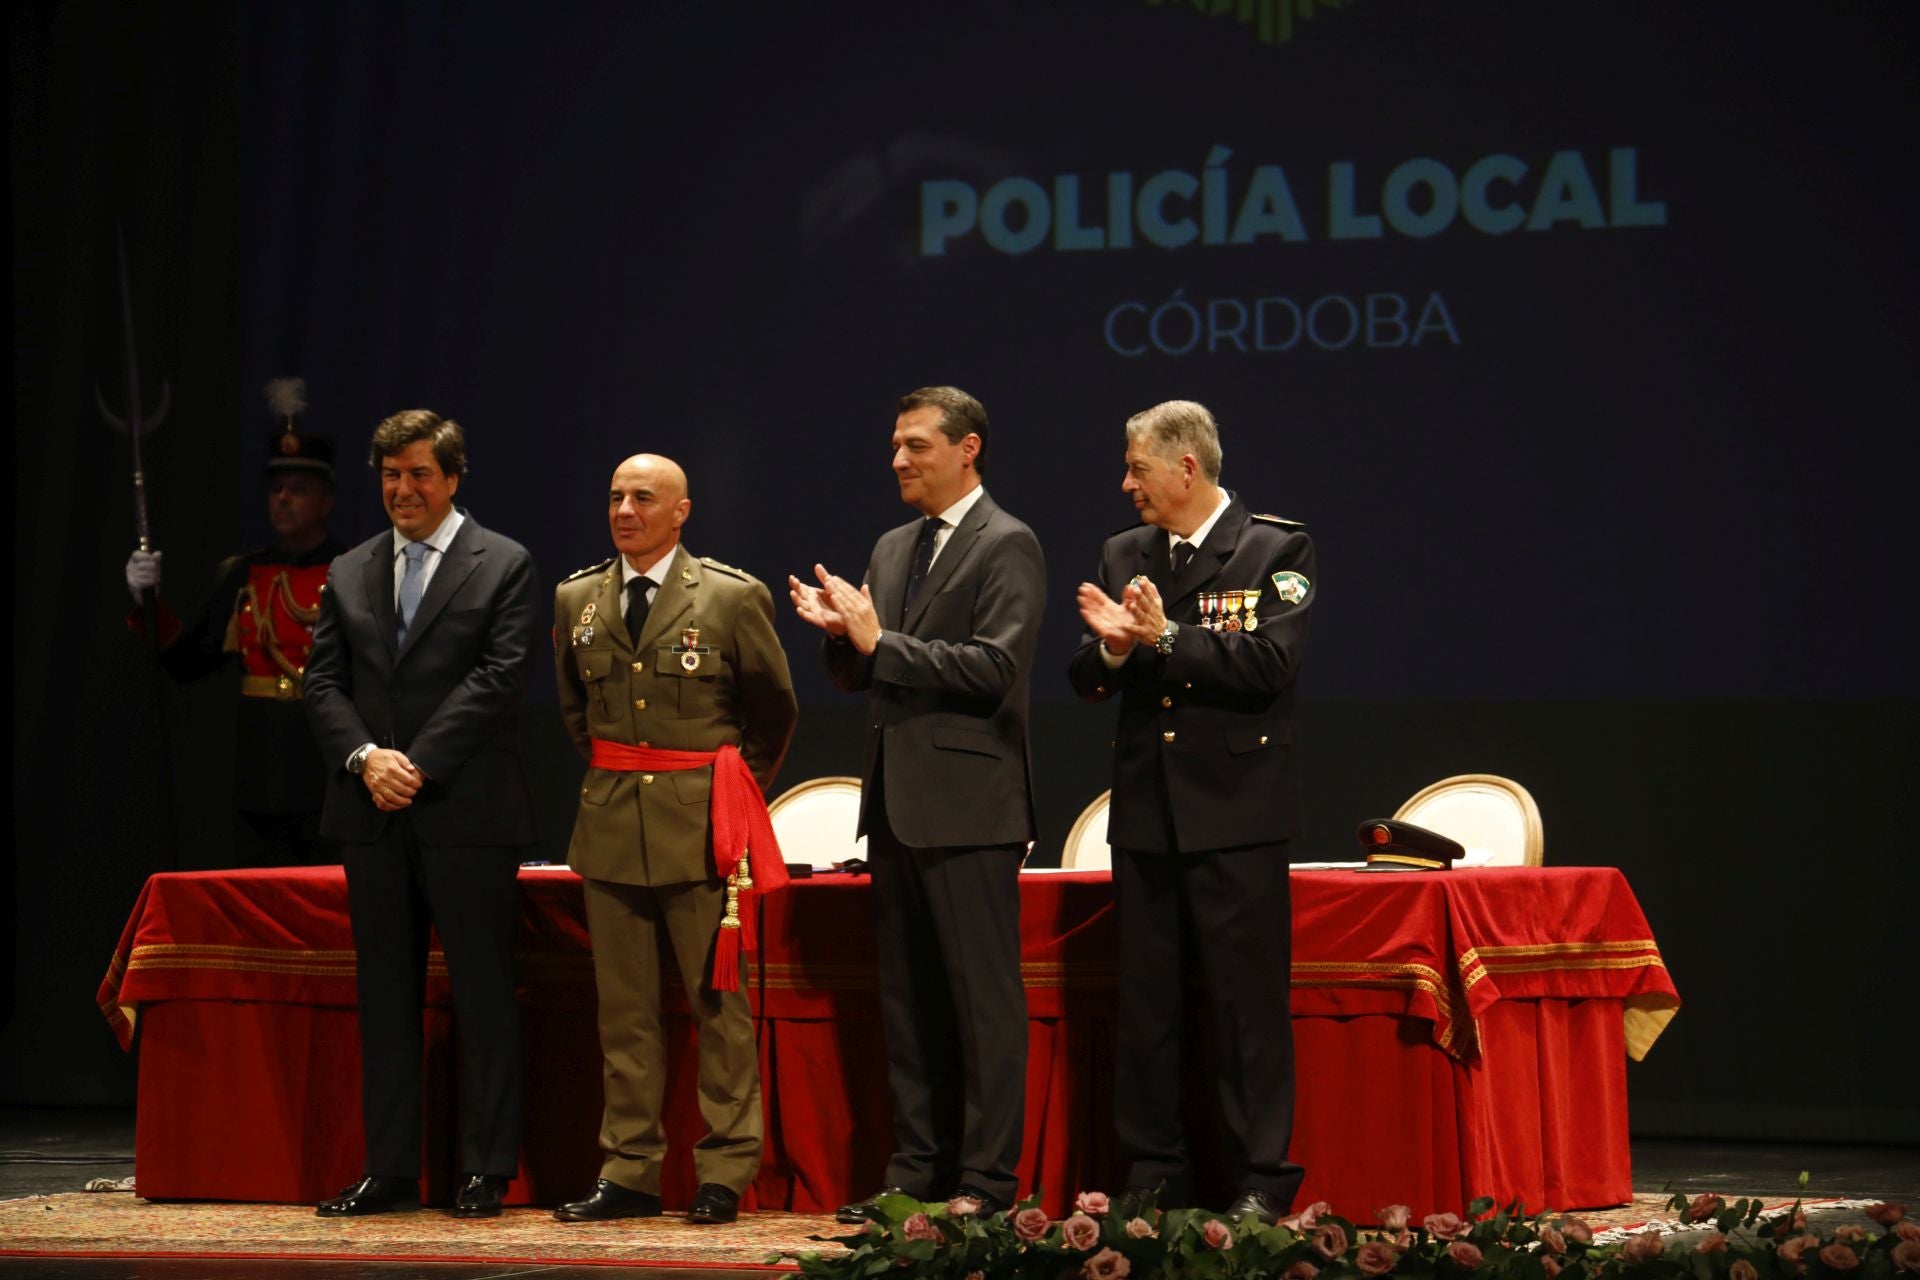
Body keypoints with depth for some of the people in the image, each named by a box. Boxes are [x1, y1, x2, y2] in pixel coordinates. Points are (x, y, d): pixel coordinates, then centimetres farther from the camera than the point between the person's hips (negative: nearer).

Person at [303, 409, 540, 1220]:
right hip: (373, 816, 5)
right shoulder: (350, 574, 15)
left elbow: (500, 677, -8)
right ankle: (390, 1170, 10)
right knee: (385, 995, 6)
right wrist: (364, 756, -9)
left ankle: (487, 1172, 3)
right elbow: (324, 681, 9)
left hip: (467, 812, -5)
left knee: (483, 994, -2)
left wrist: (419, 763, -14)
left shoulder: (503, 566, 1)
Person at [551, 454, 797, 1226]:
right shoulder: (576, 600, 8)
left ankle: (724, 1176, 2)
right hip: (610, 824, 4)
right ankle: (629, 1175, 10)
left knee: (719, 1004, -1)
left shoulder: (732, 598, -3)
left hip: (702, 826, -4)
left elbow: (774, 708, 8)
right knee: (624, 1010, 6)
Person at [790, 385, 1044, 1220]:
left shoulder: (1007, 547, -7)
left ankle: (986, 1180, -4)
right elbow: (861, 676, 19)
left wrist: (880, 641, -16)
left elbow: (993, 666, -18)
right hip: (897, 804, 8)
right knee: (906, 996, 11)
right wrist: (841, 634, -3)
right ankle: (917, 1169, 16)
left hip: (968, 804, -8)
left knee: (984, 995, -5)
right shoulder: (892, 549, 18)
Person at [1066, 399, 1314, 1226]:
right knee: (1144, 1001, 7)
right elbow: (1085, 682, 11)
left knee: (1249, 999, -4)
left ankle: (1262, 1179, 0)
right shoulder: (1123, 556, 13)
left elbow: (1269, 665, -13)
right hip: (1145, 811, 5)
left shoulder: (1277, 550, -2)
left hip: (1235, 814, -5)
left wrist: (1166, 638, -15)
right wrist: (1113, 647, -11)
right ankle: (1152, 1174, 14)